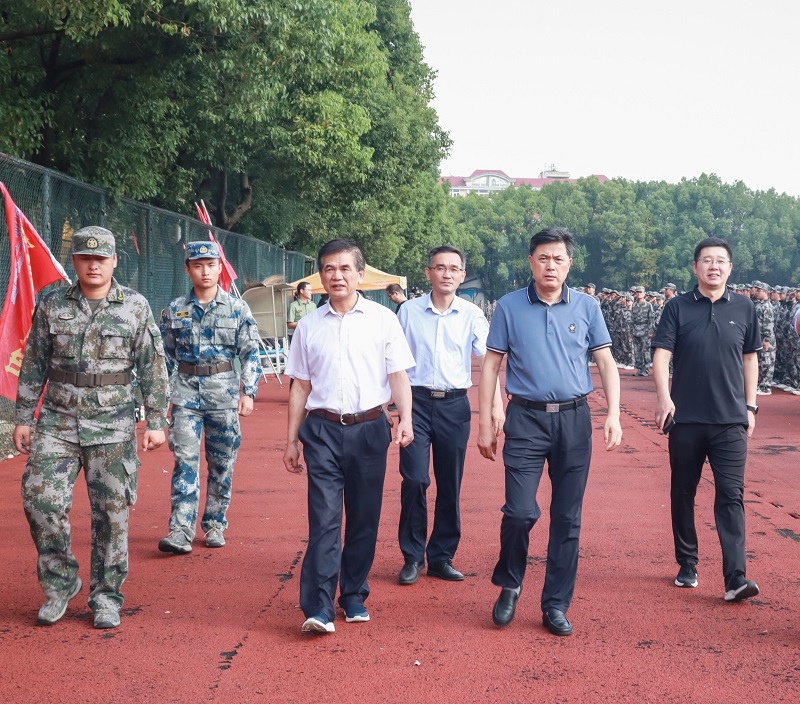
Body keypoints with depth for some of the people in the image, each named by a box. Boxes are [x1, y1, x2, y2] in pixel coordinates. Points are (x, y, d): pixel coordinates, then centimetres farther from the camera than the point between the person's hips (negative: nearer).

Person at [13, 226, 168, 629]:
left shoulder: (135, 307, 0)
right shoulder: (52, 305, 4)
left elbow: (153, 369, 1)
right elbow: (33, 366, 8)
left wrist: (156, 422, -2)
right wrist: (23, 418, 6)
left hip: (112, 426, -1)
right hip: (58, 424, 2)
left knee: (111, 513, 2)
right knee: (41, 499, -7)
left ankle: (106, 596, 17)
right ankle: (60, 584, 13)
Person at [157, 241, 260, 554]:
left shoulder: (237, 308, 1)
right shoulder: (174, 310, 5)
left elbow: (250, 354, 0)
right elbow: (166, 356, 11)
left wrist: (248, 392, -8)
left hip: (224, 391, 0)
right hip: (186, 391, 0)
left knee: (222, 463, 6)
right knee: (185, 460, -7)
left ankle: (215, 525, 19)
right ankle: (181, 531, -9)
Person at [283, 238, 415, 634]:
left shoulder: (382, 319, 3)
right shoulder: (309, 326, 8)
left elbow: (398, 375, 1)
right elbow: (301, 386, 12)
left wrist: (406, 419, -15)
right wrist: (292, 440, 11)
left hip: (368, 427, 0)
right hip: (322, 429, 0)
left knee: (364, 518, 7)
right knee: (324, 518, -8)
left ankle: (354, 597, 21)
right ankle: (318, 608, -10)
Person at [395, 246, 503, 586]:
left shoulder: (472, 314, 2)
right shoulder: (409, 311, 2)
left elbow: (487, 360, -4)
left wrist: (497, 404, -16)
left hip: (455, 405, 1)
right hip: (417, 401, -1)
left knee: (450, 485, 7)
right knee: (414, 479, -8)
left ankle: (442, 556, 20)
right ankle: (412, 556, 7)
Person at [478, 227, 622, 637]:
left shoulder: (586, 307, 5)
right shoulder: (509, 307, 1)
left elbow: (606, 363, 5)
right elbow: (491, 365, 3)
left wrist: (613, 415, -7)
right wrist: (486, 424, 0)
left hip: (574, 419, 2)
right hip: (526, 418, -2)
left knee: (567, 518, 6)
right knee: (520, 511, -11)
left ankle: (556, 606, 17)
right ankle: (509, 585, 16)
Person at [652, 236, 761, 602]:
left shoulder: (743, 308, 5)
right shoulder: (677, 307, 0)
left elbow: (750, 358, 13)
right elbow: (661, 355, -8)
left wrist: (750, 405, 10)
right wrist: (664, 396, -23)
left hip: (730, 421, 0)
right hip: (685, 419, 0)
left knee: (731, 496, -6)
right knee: (682, 494, 11)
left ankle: (735, 578, -9)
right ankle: (687, 565, 26)